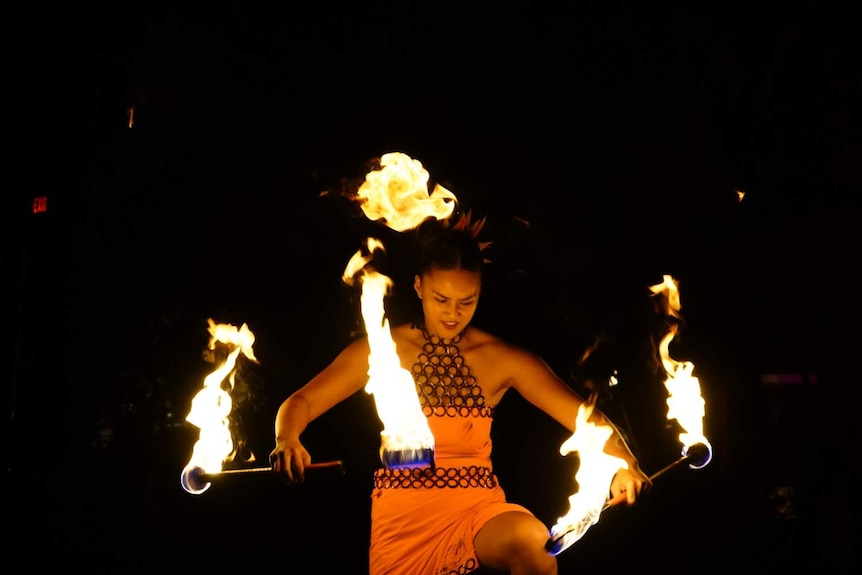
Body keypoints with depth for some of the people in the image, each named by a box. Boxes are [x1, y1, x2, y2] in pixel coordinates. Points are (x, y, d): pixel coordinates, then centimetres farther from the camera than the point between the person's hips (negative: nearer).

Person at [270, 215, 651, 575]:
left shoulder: (503, 359, 3)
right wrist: (287, 441, -17)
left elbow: (585, 416, 2)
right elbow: (300, 403, 6)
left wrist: (622, 464, -18)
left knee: (532, 541, -31)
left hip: (479, 508, 0)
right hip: (403, 512, 0)